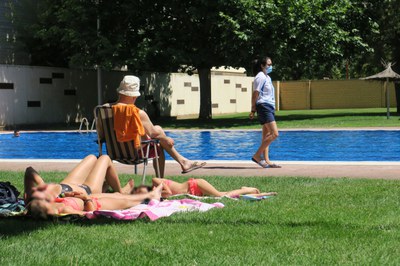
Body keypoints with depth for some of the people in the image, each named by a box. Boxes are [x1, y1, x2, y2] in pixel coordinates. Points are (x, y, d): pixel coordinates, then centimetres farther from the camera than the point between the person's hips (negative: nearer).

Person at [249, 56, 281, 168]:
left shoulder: (267, 77, 20)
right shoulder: (260, 77, -9)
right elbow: (255, 94, -13)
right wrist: (253, 110, -15)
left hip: (269, 107, 10)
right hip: (263, 107, -10)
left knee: (266, 135, 7)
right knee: (274, 134, -15)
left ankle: (266, 161, 8)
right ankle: (257, 156, -12)